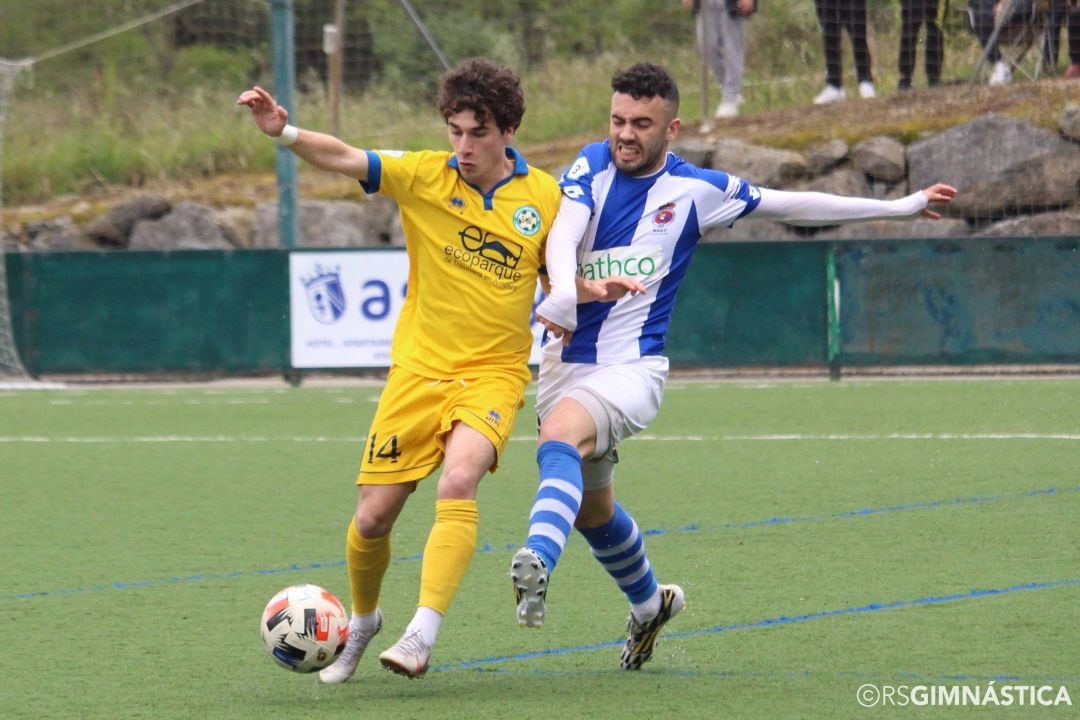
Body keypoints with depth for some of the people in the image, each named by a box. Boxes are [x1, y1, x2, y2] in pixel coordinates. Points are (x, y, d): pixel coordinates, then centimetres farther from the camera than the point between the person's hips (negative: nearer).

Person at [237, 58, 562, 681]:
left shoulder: (546, 197, 0)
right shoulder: (425, 175, -4)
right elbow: (344, 159, -18)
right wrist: (285, 132, -36)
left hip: (494, 373, -1)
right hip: (419, 369, 1)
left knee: (458, 482, -29)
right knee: (372, 518, 1)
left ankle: (423, 635, -31)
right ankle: (362, 620, 32)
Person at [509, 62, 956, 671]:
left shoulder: (696, 189, 0)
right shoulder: (592, 168, 0)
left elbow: (793, 205, 11)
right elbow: (564, 234, -18)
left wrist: (898, 207, 13)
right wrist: (564, 291, -42)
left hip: (632, 368, -4)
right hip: (567, 362, 4)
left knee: (561, 432, -35)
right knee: (592, 511, 19)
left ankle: (538, 562, -55)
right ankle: (651, 602, 47)